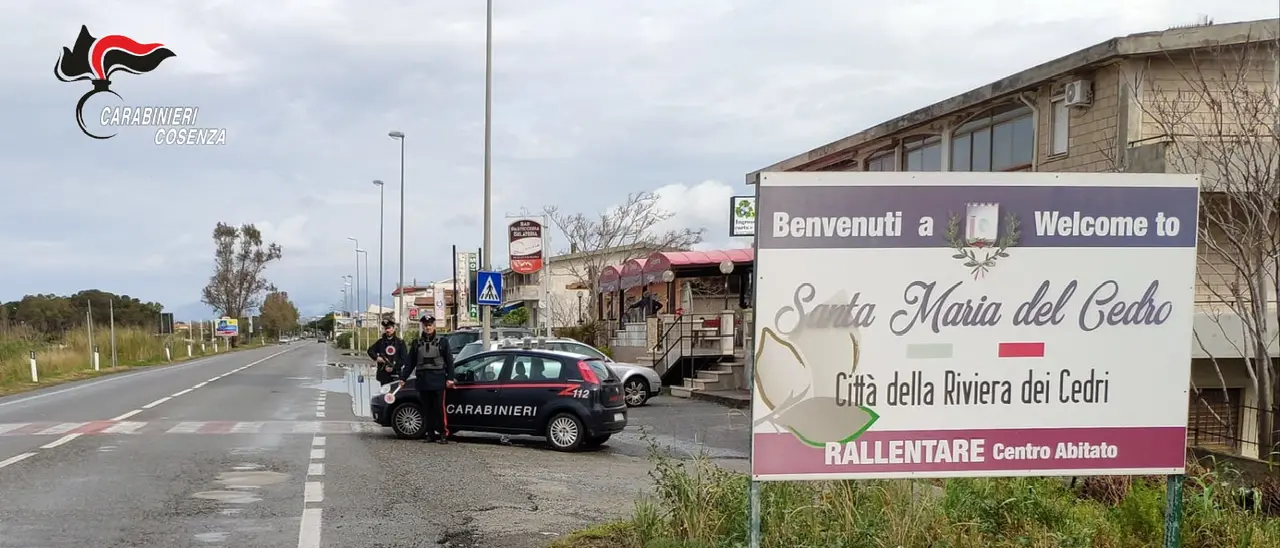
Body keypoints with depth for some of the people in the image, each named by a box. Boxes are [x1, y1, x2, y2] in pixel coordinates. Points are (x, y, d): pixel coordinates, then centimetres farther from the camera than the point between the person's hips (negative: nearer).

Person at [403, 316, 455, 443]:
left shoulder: (442, 342, 6)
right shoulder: (417, 343, 14)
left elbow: (449, 361, 4)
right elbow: (410, 363, 15)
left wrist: (450, 378, -5)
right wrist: (402, 378, 7)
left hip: (438, 380, -3)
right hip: (423, 381, 4)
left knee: (439, 408, -9)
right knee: (426, 409, 5)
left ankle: (443, 434, -7)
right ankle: (430, 434, 10)